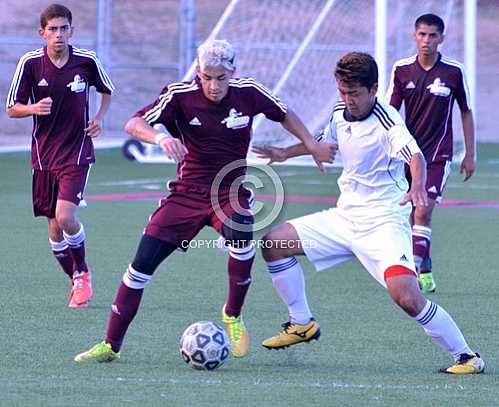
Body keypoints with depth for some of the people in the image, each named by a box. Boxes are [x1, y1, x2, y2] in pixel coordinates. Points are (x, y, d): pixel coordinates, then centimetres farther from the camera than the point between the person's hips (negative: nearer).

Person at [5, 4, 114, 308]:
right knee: (54, 226, 5)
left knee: (65, 216, -20)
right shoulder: (30, 63, -6)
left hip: (78, 151, -2)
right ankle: (78, 283, 25)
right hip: (44, 154, 2)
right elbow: (12, 108, 0)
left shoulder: (87, 61, -5)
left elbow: (107, 91, 15)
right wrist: (34, 108, -21)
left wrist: (100, 118, -3)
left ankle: (83, 273, 6)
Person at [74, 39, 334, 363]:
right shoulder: (181, 95, -13)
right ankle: (111, 345, 5)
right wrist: (160, 137, -41)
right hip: (187, 193, 0)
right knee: (142, 265, -8)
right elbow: (134, 124, -21)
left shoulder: (248, 93, -9)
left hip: (231, 192, 0)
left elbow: (285, 115, 11)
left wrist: (312, 145, 7)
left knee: (242, 238, -33)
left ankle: (233, 317, -8)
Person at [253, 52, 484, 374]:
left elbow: (415, 155, -36)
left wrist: (418, 185, -56)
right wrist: (285, 153, 28)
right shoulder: (340, 114, 4)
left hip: (383, 223, -8)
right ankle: (302, 324, 18)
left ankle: (466, 356, -10)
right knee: (274, 244, 3)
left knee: (407, 297, -26)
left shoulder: (386, 120, -19)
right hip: (344, 218, 8)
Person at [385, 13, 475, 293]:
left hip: (439, 154, -3)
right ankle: (426, 272, 19)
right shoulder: (402, 70, 0)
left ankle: (413, 271, -19)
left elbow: (466, 112, 6)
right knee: (411, 214, 6)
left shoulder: (454, 72, -5)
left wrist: (470, 155, 7)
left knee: (423, 211, -16)